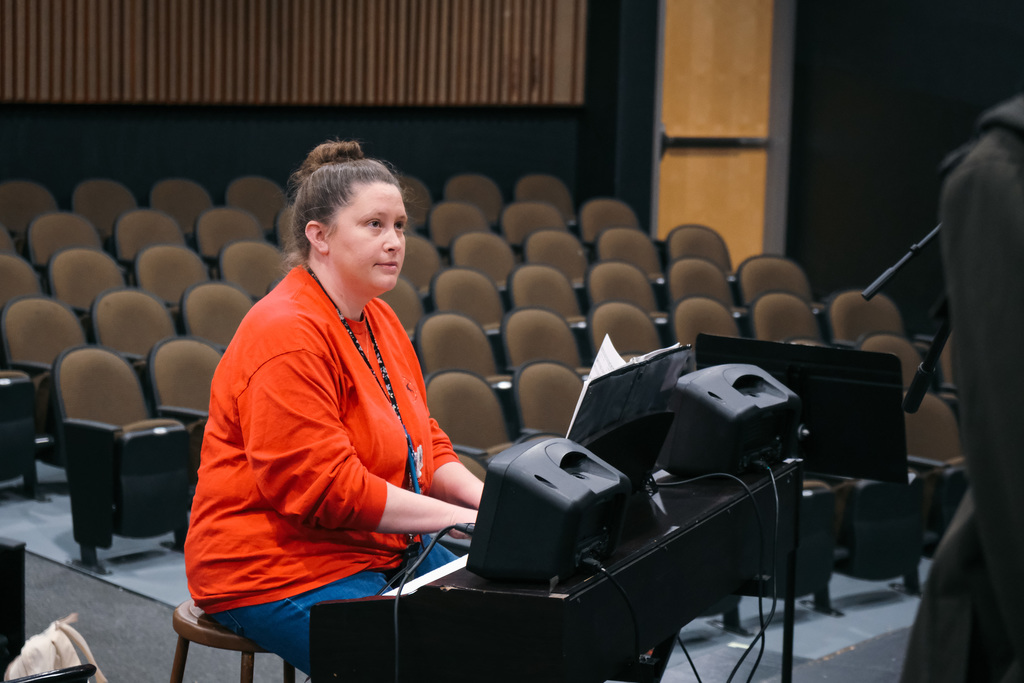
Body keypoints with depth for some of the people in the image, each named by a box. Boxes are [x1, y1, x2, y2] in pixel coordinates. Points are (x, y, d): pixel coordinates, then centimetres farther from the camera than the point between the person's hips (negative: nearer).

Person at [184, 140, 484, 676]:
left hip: (381, 550, 9)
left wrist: (487, 499, -3)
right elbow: (327, 488, -23)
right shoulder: (286, 335, -19)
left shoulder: (379, 320, 11)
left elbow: (425, 446, 16)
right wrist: (459, 518, -20)